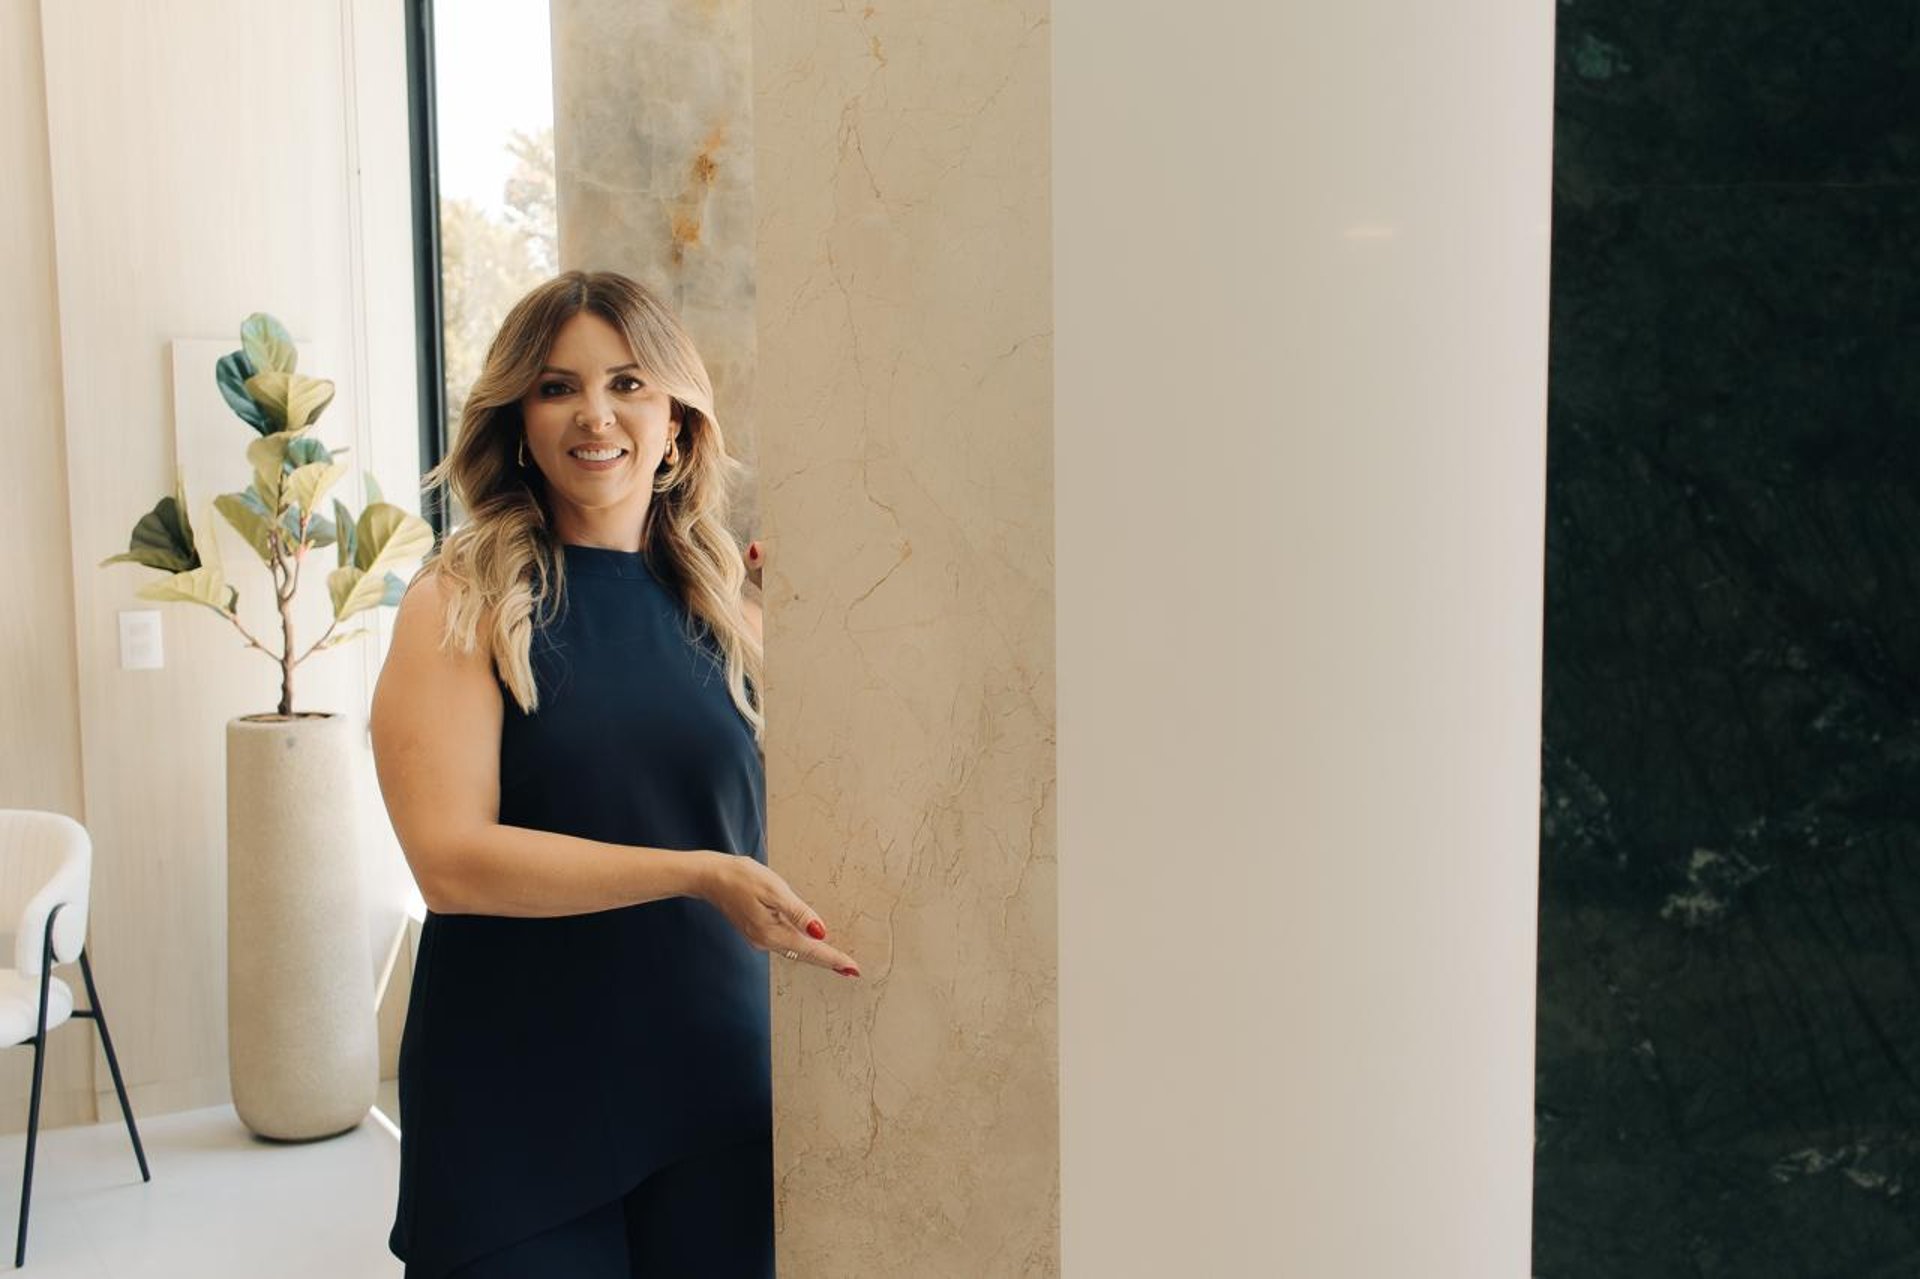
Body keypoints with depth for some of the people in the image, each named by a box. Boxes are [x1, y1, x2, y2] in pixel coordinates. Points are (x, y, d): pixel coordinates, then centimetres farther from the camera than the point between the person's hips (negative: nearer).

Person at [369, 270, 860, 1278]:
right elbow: (449, 858, -16)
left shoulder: (726, 608, 6)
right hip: (517, 1113, -3)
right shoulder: (462, 603, -5)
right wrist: (696, 876, -22)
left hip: (719, 1096, 3)